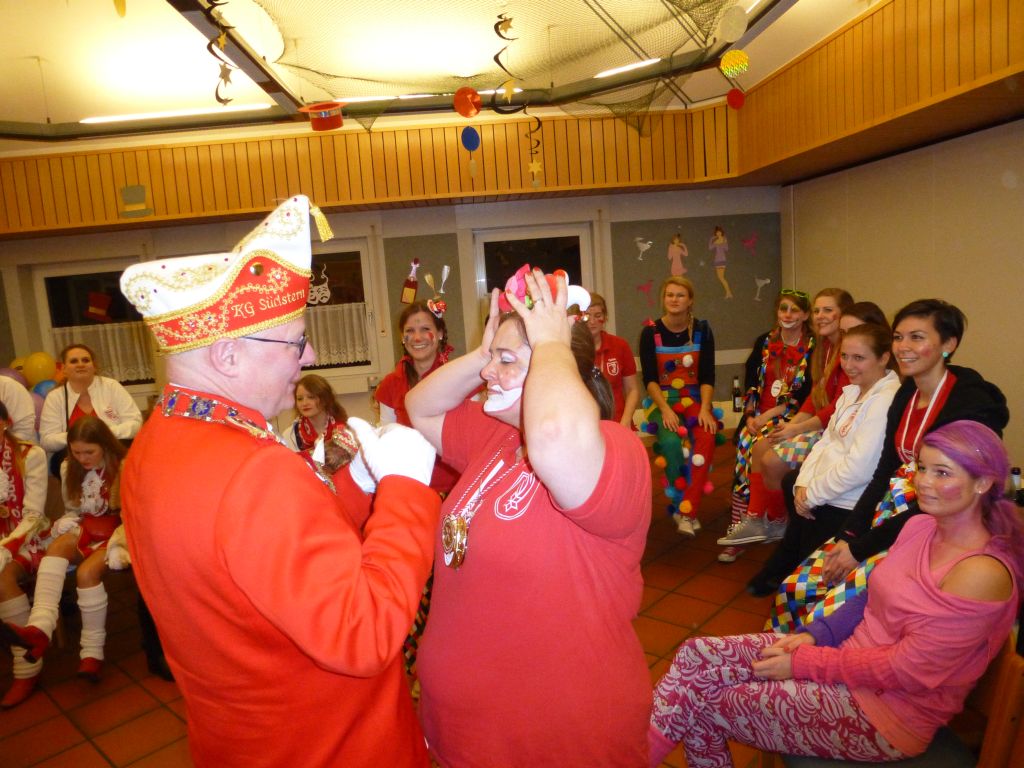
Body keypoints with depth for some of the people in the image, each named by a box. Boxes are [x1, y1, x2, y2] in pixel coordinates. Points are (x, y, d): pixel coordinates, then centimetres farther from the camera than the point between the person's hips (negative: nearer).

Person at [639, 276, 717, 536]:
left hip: (695, 397, 1)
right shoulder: (650, 332, -3)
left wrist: (705, 409, -16)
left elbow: (708, 376, -2)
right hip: (662, 399, -1)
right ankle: (680, 504, -8)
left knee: (706, 438, -29)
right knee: (671, 442, -31)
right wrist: (665, 410, -19)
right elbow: (649, 378, -6)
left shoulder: (702, 330, 1)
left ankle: (688, 510, -21)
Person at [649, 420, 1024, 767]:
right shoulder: (920, 526, 3)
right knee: (696, 655, -8)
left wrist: (804, 662, -18)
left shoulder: (982, 574, -22)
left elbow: (908, 669, -23)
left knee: (699, 702, -11)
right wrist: (814, 635, -3)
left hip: (887, 713, -7)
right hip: (852, 652, 7)